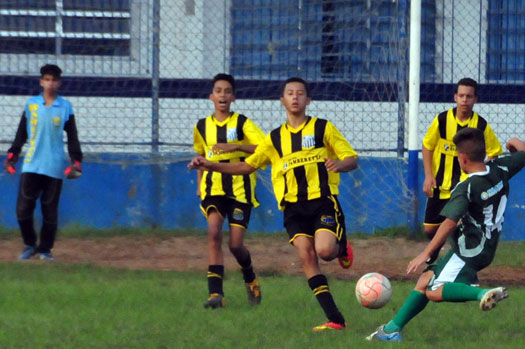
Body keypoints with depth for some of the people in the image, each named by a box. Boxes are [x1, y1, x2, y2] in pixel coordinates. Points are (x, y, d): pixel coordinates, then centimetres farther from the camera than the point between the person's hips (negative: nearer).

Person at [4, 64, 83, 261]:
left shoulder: (65, 107, 3)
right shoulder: (31, 104, 6)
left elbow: (72, 136, 5)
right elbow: (22, 133, 11)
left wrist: (76, 160, -4)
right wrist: (12, 154, 4)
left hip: (54, 168, -1)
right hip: (31, 166, 1)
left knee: (50, 211, 2)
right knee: (23, 209, -4)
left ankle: (45, 249, 13)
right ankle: (29, 245, 13)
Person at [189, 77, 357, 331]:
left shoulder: (323, 128, 6)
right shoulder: (275, 138, 16)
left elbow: (352, 160, 4)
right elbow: (247, 166, 23)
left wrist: (340, 164, -21)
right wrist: (209, 165, 14)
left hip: (323, 200, -3)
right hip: (293, 206, 3)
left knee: (324, 250, -25)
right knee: (306, 254, -14)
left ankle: (342, 247, 16)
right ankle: (335, 319, -14)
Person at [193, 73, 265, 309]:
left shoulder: (242, 123, -2)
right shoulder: (202, 126, 9)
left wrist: (234, 147, -24)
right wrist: (199, 182, 18)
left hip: (239, 187, -2)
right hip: (214, 187, 2)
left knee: (235, 244, -4)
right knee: (214, 231, -21)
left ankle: (250, 279, 31)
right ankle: (215, 293, -23)